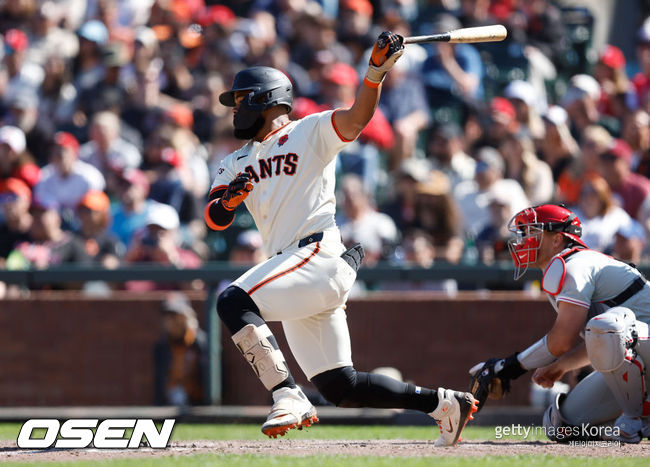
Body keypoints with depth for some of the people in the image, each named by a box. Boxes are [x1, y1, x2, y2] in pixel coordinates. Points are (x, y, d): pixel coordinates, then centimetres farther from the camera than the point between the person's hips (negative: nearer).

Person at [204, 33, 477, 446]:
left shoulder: (310, 132, 6)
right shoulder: (238, 163, 24)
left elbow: (357, 119, -13)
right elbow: (215, 219, 12)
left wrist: (377, 70, -28)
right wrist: (229, 199, -11)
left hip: (320, 255, -7)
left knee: (233, 302, -27)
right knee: (340, 387, 2)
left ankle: (288, 397, -32)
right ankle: (443, 403, 13)